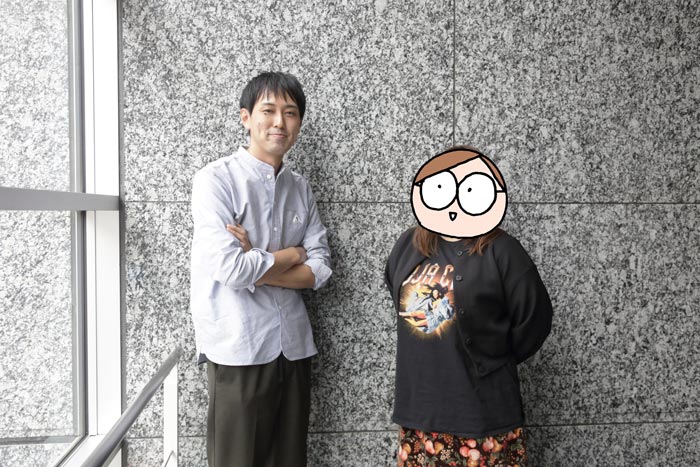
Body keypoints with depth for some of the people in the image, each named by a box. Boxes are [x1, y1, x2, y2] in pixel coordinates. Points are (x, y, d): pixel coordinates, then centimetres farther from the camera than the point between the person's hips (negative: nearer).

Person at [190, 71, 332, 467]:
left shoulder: (301, 188, 9)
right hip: (238, 348, -5)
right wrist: (291, 255, -4)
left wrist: (256, 264, -11)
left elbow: (320, 270, 2)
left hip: (294, 345, 5)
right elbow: (229, 268, -19)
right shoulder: (217, 179, -7)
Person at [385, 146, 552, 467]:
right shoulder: (408, 245, 5)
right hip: (419, 404, 4)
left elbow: (533, 319, -7)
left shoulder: (501, 251, -10)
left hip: (484, 409, -4)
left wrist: (493, 361, 4)